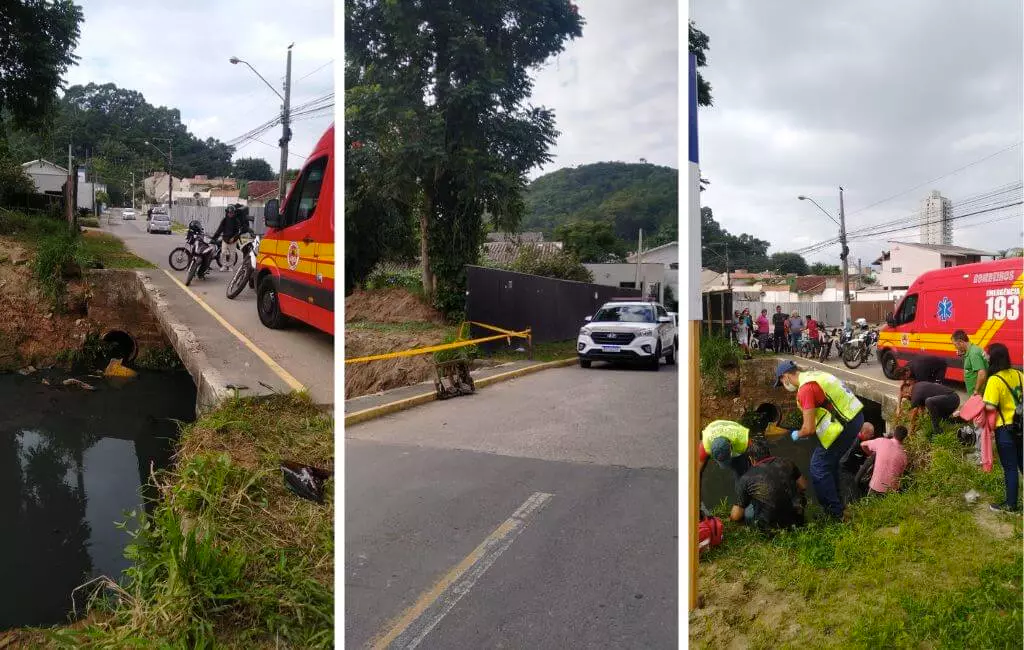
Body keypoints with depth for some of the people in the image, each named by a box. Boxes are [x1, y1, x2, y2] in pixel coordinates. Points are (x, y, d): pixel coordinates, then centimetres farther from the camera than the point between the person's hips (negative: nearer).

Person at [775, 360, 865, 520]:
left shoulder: (805, 389, -18)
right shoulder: (813, 375, 12)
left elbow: (809, 429, -19)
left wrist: (798, 435, 3)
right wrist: (805, 430, 21)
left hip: (844, 425, -10)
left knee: (819, 468, 1)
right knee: (830, 463, 24)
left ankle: (834, 514, 9)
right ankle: (836, 502, 36)